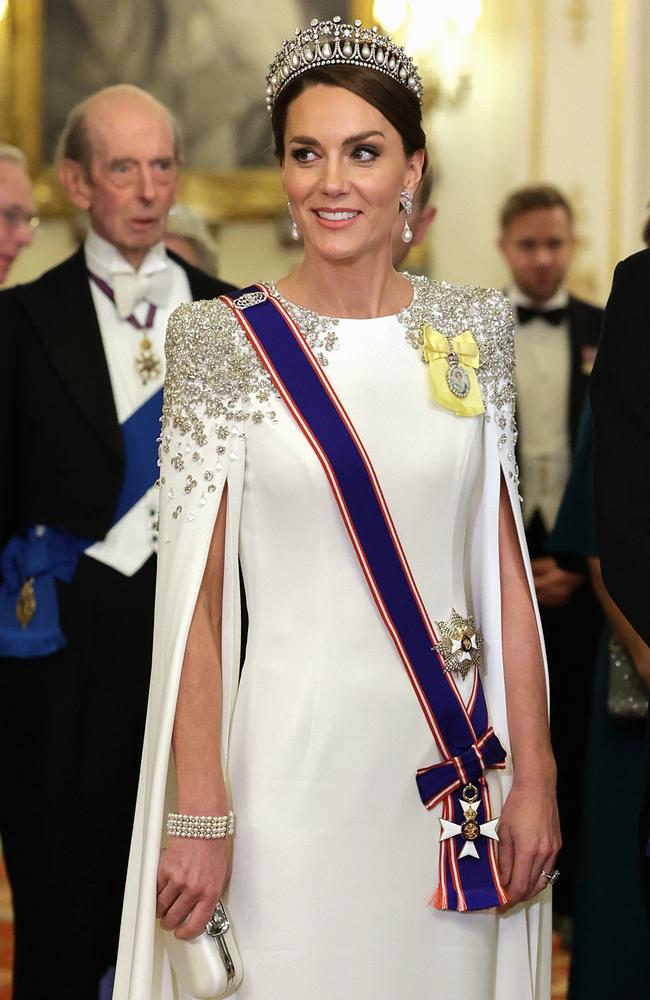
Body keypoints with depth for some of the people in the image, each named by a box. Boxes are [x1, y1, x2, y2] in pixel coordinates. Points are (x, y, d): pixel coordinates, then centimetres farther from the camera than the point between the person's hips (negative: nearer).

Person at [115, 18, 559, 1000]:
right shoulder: (224, 341, -6)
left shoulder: (474, 326, 3)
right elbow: (194, 596, -7)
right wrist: (200, 817, -11)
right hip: (295, 760, -3)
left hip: (458, 754, 3)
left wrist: (535, 774, 1)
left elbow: (505, 569, 5)